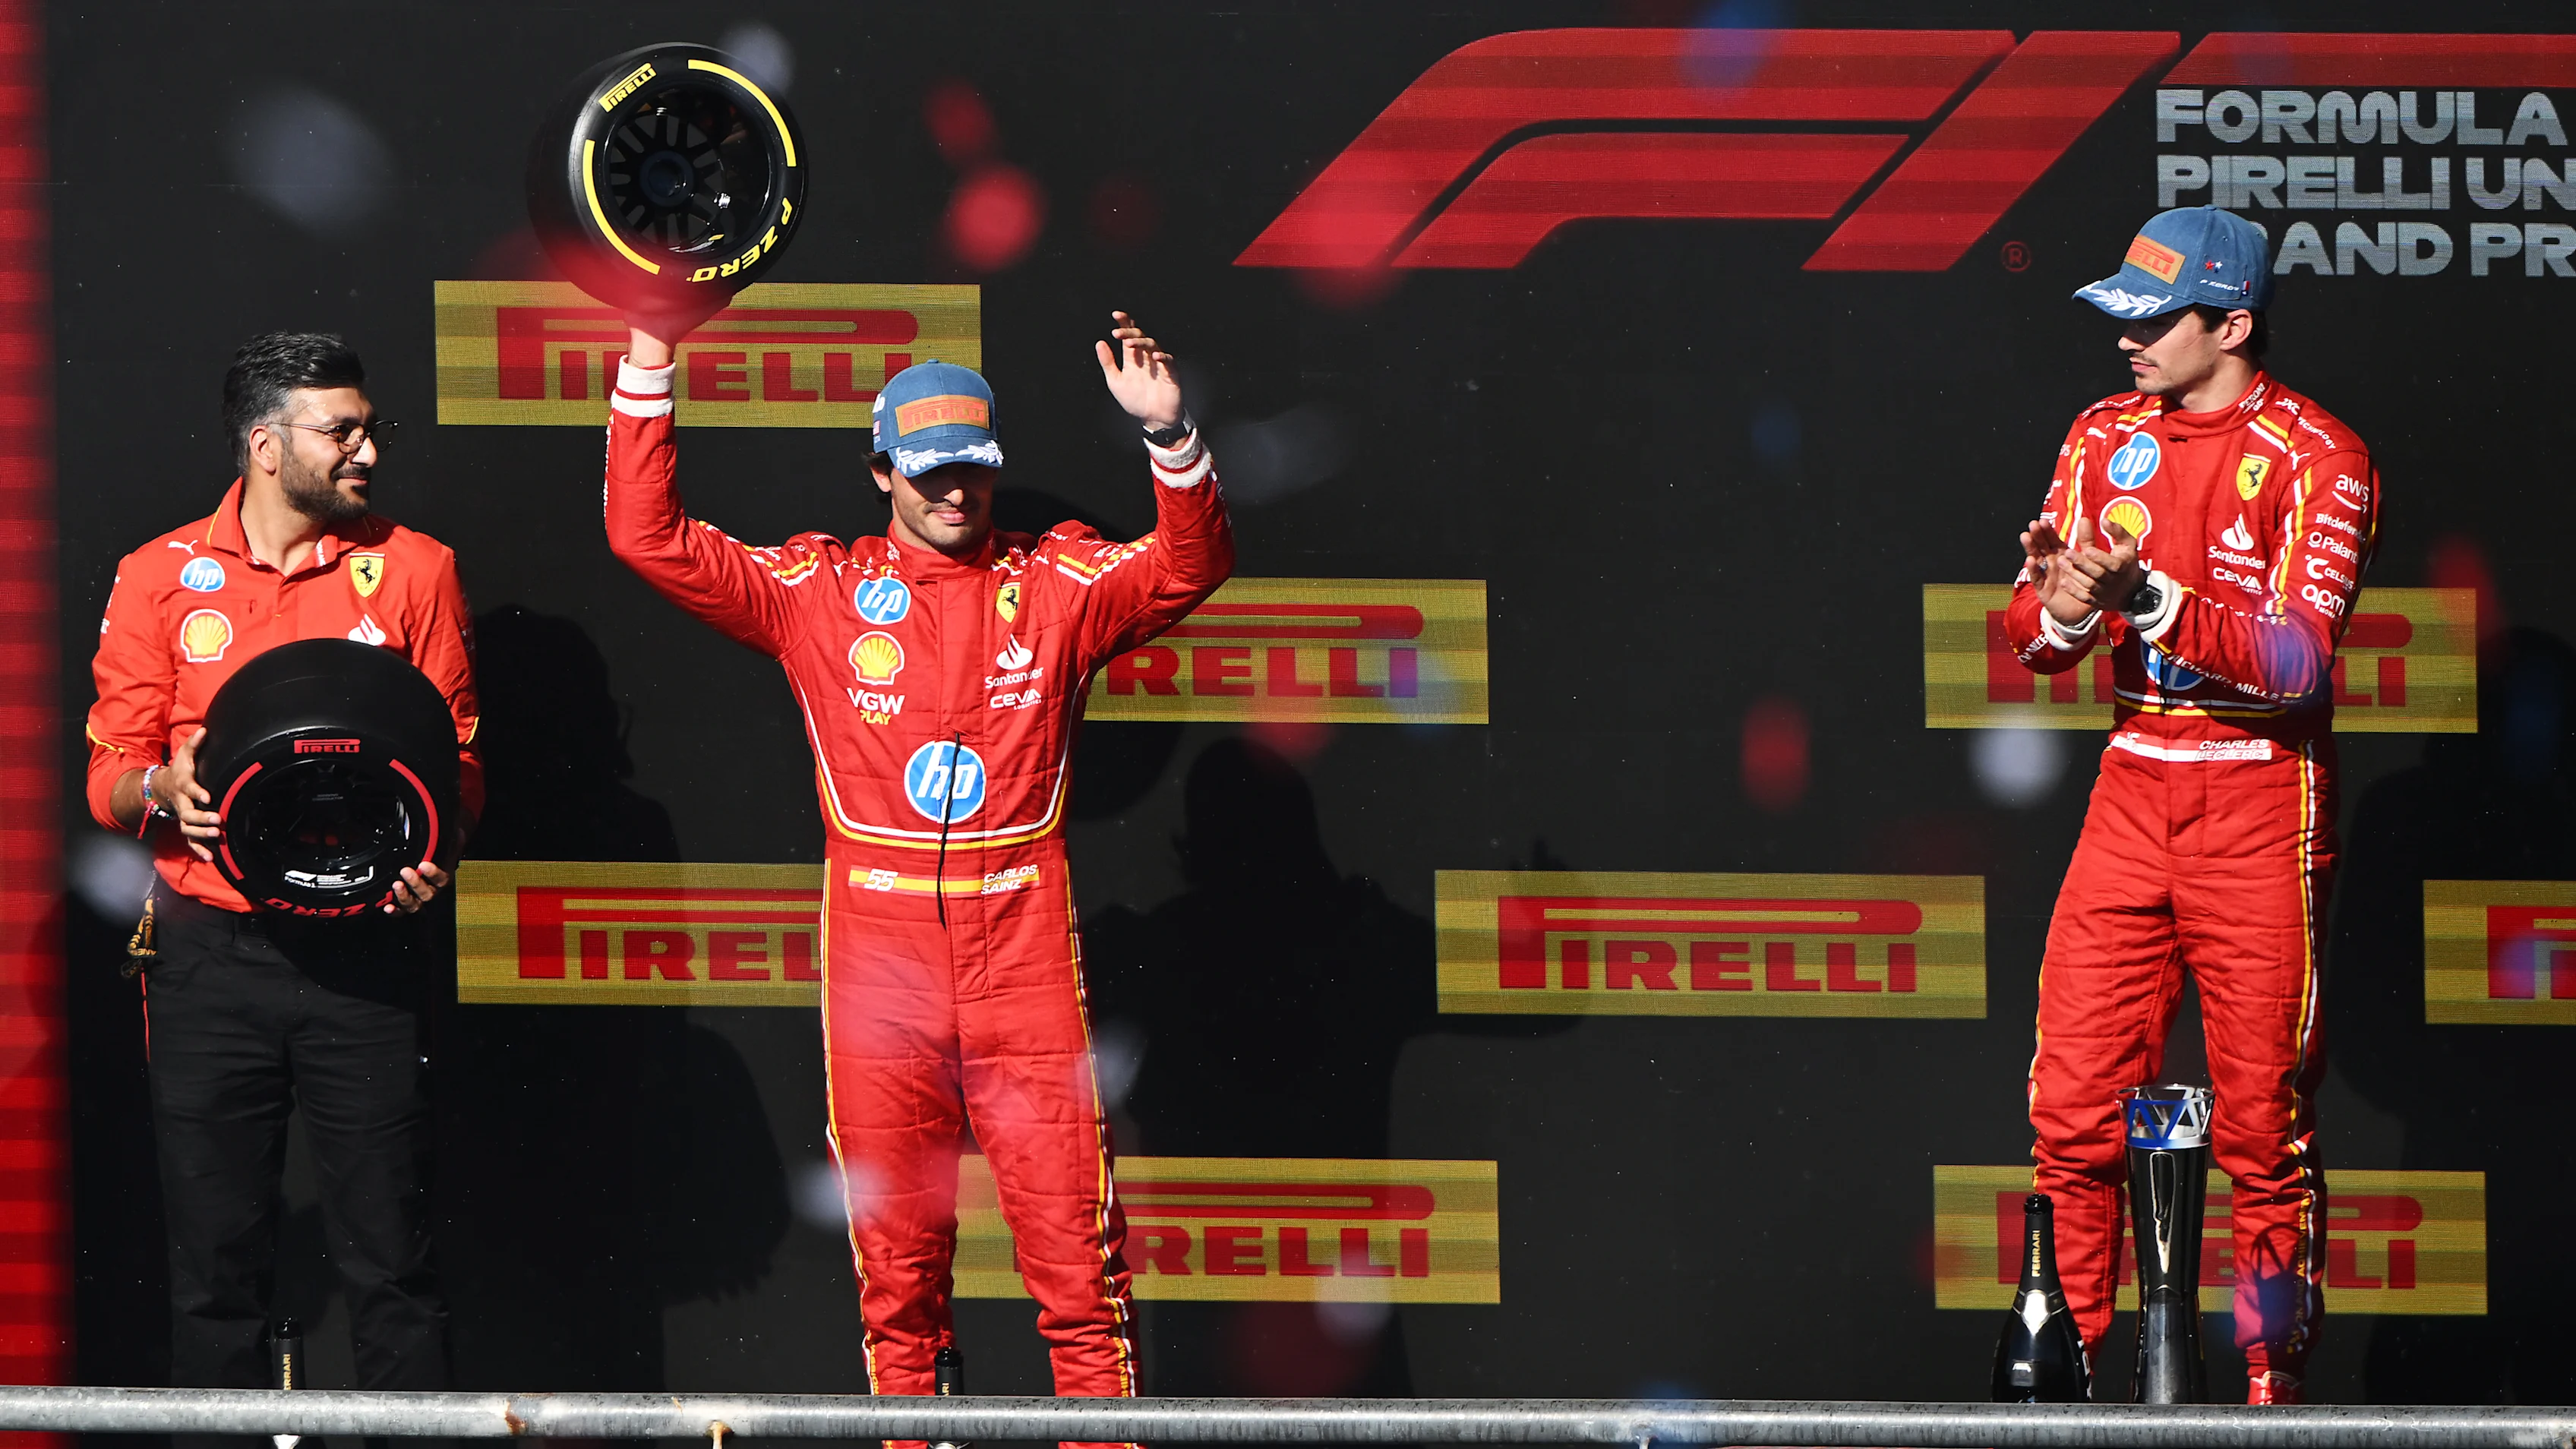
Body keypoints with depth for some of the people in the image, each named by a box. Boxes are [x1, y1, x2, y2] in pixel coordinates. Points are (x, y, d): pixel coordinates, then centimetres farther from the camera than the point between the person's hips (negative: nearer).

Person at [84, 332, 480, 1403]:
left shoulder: (411, 570, 7)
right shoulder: (161, 579, 6)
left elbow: (459, 755, 8)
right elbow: (109, 774, 6)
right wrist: (165, 787, -17)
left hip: (364, 947, 0)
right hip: (210, 958, 0)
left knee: (389, 1257, -2)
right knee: (216, 1264, 2)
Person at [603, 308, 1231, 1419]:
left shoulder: (1056, 586, 9)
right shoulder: (817, 590, 9)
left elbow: (1189, 568, -4)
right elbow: (651, 539, 5)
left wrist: (1171, 439, -21)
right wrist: (646, 369, -2)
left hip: (1024, 951, -1)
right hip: (878, 951, 1)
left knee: (1074, 1241, -4)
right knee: (894, 1257, 4)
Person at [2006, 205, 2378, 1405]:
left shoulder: (2317, 459, -7)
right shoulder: (2105, 438, 11)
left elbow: (2294, 659, -17)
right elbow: (2033, 638, 8)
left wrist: (2150, 596, -28)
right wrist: (2061, 606, -16)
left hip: (2260, 803, -5)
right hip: (2130, 794, 5)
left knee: (2262, 1123, -4)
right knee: (2070, 1108, -1)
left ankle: (2274, 1380, 5)